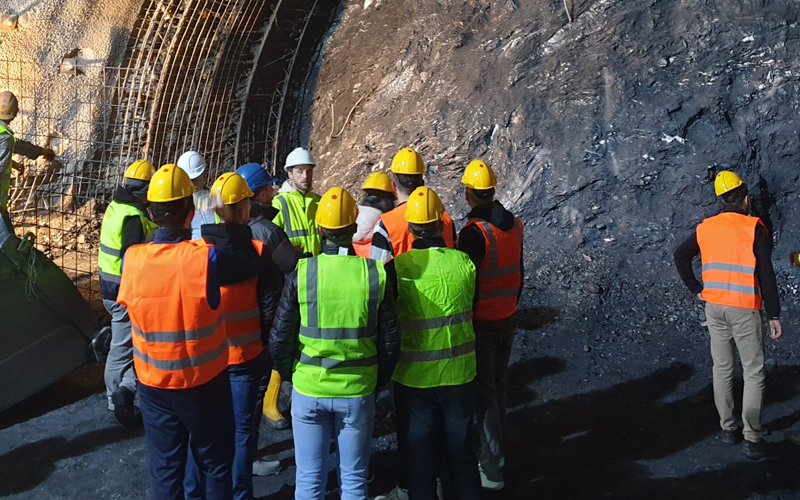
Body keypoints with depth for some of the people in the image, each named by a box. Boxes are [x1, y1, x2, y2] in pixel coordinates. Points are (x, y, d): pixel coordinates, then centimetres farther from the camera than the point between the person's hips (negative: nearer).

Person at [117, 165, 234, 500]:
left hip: (154, 385, 3)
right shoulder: (207, 257, -23)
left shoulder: (132, 259, -12)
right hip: (205, 383, -2)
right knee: (215, 465, 18)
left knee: (165, 469, 17)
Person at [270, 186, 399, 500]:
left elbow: (280, 339, -7)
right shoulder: (375, 273, -9)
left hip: (309, 391, 0)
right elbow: (389, 340, -3)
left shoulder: (301, 273, -11)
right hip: (358, 392, 1)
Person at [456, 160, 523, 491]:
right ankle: (494, 453, 33)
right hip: (507, 320, 7)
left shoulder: (474, 232, -21)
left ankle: (493, 472, 7)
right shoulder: (515, 225, 2)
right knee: (498, 389, 18)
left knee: (484, 395, 1)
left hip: (481, 324, -7)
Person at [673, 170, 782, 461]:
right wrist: (774, 315, -8)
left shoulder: (705, 228, 3)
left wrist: (696, 289, 15)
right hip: (745, 309, -4)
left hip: (714, 307, 5)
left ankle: (727, 428, 22)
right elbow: (766, 275, -13)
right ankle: (752, 439, 4)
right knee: (754, 374, 5)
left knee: (722, 369, 15)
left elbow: (681, 256, 13)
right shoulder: (754, 228, -11)